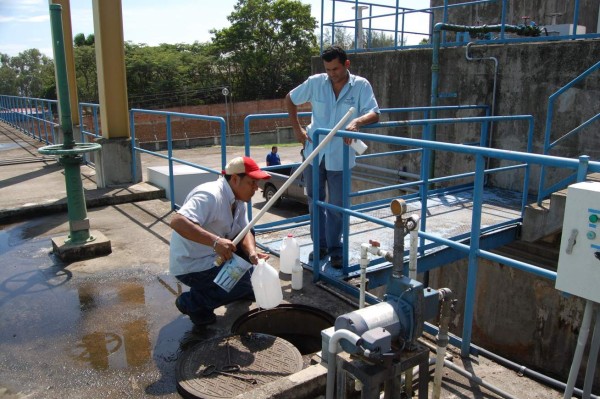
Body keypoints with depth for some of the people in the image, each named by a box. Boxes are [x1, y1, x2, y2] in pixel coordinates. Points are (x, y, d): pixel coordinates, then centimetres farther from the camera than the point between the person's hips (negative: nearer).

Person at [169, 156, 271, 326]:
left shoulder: (238, 199, 2)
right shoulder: (211, 195, -27)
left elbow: (244, 232, -1)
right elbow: (177, 222, -39)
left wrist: (252, 254, -22)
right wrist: (215, 241, -47)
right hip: (191, 265, -9)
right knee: (246, 284, -14)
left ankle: (241, 290, 21)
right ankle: (191, 302, -2)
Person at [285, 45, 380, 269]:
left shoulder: (361, 85, -7)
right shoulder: (315, 82, -3)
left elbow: (374, 115, -15)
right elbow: (290, 100, 11)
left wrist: (356, 121, -36)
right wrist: (297, 128, 2)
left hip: (340, 156, -2)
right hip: (314, 153, 2)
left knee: (337, 205, 6)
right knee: (315, 202, 13)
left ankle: (335, 248, 23)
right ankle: (320, 245, 29)